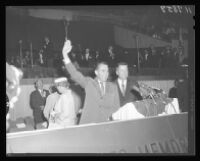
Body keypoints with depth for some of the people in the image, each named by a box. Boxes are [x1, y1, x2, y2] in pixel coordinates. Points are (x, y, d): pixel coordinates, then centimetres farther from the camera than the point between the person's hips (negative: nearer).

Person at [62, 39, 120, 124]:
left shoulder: (113, 87, 13)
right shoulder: (89, 83, 6)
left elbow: (116, 107, 13)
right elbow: (74, 74, -7)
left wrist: (107, 115, -5)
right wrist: (65, 55, -16)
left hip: (106, 123, 2)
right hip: (88, 123, -2)